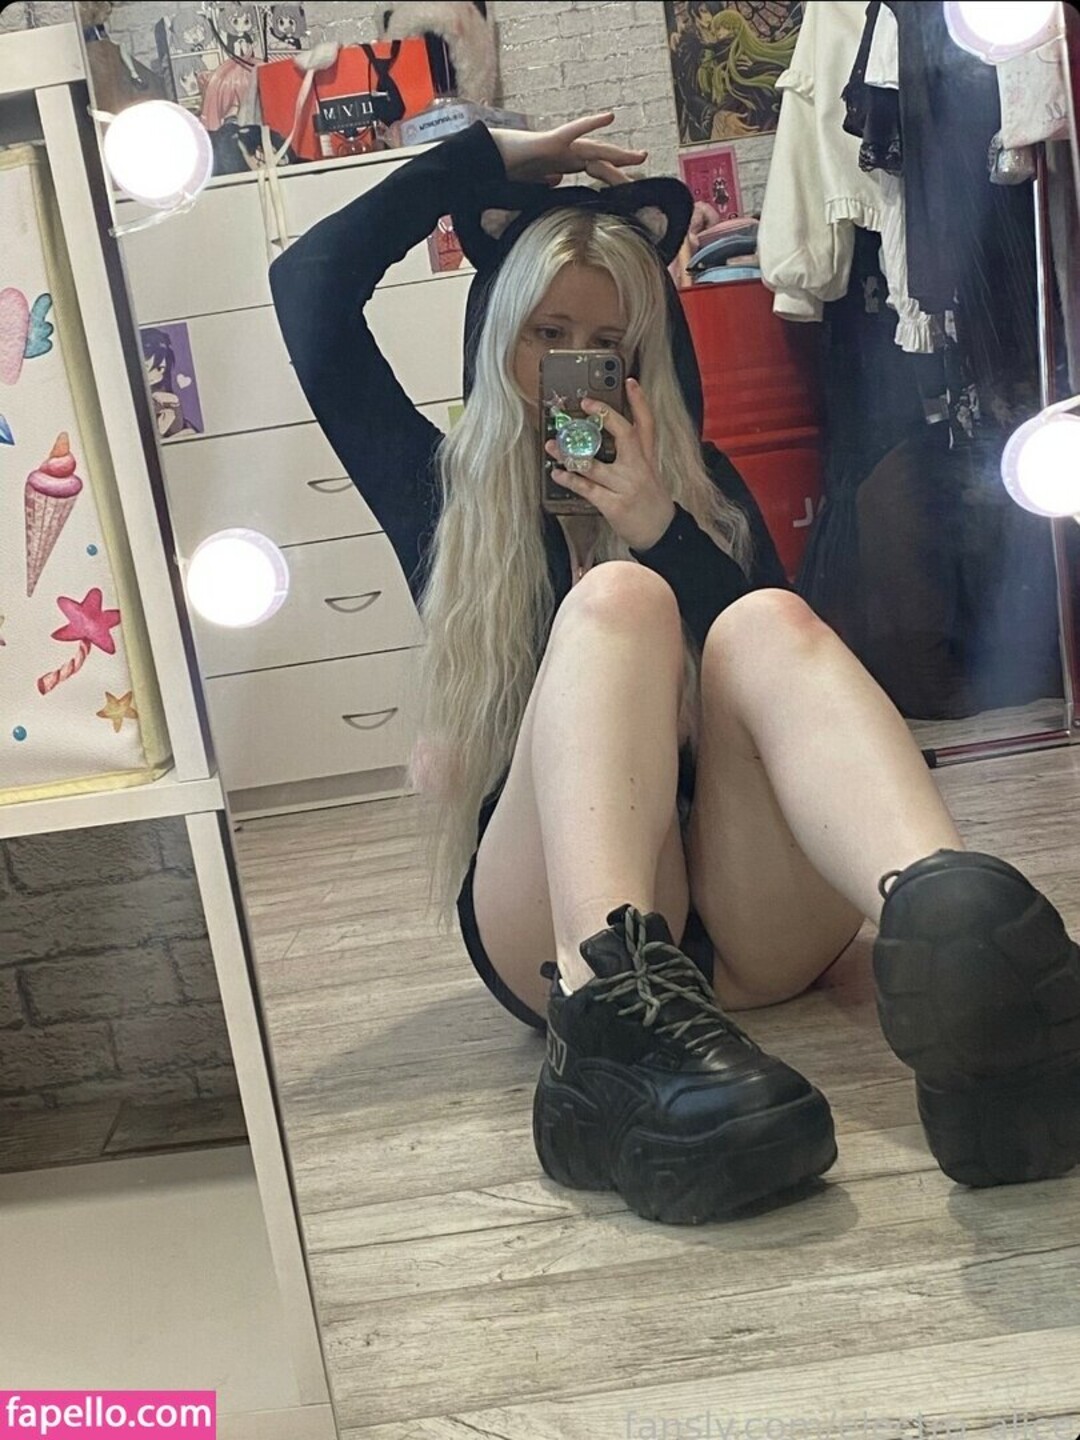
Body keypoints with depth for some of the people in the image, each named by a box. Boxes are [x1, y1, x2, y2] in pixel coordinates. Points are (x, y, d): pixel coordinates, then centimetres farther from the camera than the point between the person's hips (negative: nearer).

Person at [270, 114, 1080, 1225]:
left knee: (766, 627, -26)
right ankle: (617, 1014, -52)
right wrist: (486, 161, 17)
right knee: (616, 601, -26)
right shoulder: (444, 489, 18)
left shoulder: (700, 486, 22)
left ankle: (941, 923, -57)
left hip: (751, 924, 2)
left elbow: (782, 655, 7)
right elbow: (309, 286, 10)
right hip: (553, 914, -1)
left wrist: (664, 528, -4)